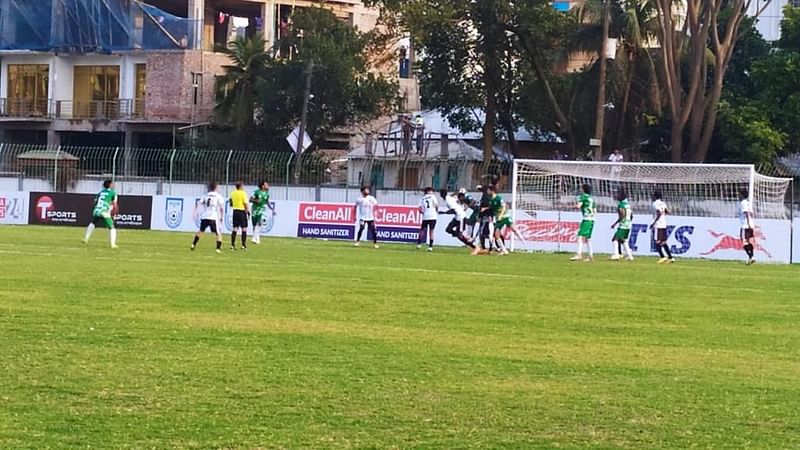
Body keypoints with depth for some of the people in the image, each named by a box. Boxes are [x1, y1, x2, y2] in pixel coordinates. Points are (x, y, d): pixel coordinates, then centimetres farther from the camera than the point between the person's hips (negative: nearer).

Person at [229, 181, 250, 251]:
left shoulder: (233, 193, 7)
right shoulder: (243, 193, -10)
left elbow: (231, 203, 13)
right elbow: (246, 204, -13)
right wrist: (248, 211, -6)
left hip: (235, 211, 6)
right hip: (242, 212, -6)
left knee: (235, 229, 9)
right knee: (244, 229, 1)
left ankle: (232, 245, 8)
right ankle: (243, 245, -3)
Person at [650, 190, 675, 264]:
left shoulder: (655, 203, -12)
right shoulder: (662, 203, 12)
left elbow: (659, 214, -21)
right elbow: (668, 212, 13)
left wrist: (653, 223, -18)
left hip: (658, 225, -8)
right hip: (664, 225, 8)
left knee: (657, 242, -7)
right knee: (663, 242, 11)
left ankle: (663, 257, -17)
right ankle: (670, 257, 8)